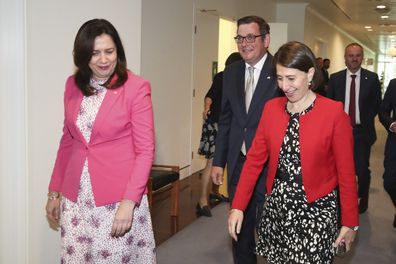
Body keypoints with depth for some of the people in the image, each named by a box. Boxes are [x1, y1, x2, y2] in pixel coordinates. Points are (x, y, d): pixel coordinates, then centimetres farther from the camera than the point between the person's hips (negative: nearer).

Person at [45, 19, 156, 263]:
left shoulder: (136, 87, -8)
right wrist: (54, 191, 13)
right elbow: (67, 141, 14)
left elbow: (145, 150, -9)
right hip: (76, 199, 4)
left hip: (119, 198, -4)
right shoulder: (73, 85, 6)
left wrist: (129, 201, -17)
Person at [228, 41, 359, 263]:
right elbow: (255, 158, 2)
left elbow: (346, 172, -7)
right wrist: (238, 206, -3)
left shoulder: (334, 113, -12)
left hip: (315, 212, -4)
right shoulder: (271, 108, 2)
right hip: (276, 207, 4)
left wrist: (350, 222, -2)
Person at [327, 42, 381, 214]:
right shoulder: (335, 78, 3)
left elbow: (376, 104, 4)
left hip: (362, 131, -1)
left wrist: (363, 120, -2)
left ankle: (362, 200, 26)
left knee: (362, 170, 4)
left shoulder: (372, 78, 0)